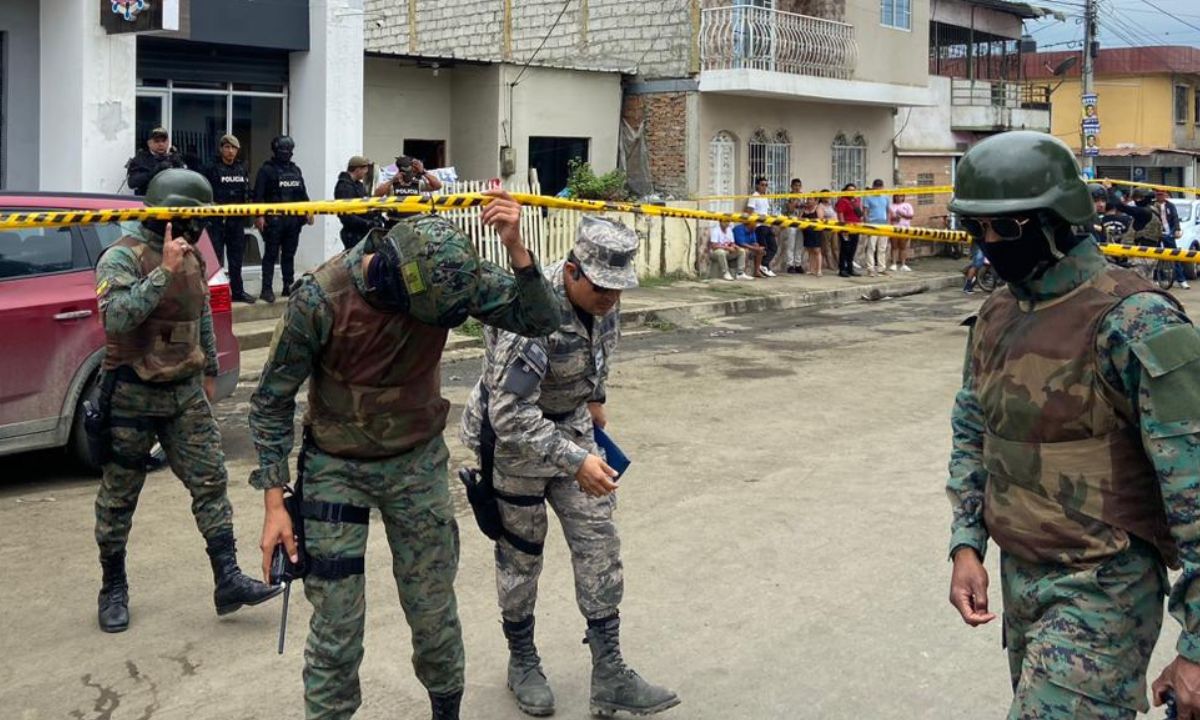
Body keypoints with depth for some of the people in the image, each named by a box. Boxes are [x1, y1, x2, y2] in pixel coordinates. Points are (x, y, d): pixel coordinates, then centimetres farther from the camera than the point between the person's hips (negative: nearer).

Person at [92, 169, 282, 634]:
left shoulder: (192, 258, 7)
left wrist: (209, 371, 25)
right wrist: (164, 272, -31)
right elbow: (117, 318, -30)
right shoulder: (123, 257, -15)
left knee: (210, 482, 0)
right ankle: (113, 589, 22)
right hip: (132, 396, -6)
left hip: (185, 393, 6)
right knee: (119, 497, 7)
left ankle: (228, 581, 3)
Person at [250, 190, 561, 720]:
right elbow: (273, 400, -12)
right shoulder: (320, 298, -25)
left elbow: (541, 320, -19)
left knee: (434, 610, 11)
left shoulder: (448, 276, -18)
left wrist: (516, 248, -35)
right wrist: (274, 501, -13)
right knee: (336, 626, -1)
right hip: (336, 468, -2)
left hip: (418, 462, 2)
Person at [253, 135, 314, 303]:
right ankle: (267, 289, -2)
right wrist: (259, 216, -18)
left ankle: (289, 286, 18)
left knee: (289, 255, 11)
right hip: (274, 220, -6)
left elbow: (303, 193, 21)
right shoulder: (266, 170, -4)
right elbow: (258, 195, -10)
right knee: (271, 255, -3)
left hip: (294, 219, 6)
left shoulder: (295, 170, 16)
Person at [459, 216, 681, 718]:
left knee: (599, 542, 2)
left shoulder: (601, 297, -12)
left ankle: (609, 675, 9)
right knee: (521, 552, 9)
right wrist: (575, 463, -35)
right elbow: (512, 417, -35)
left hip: (572, 426, 6)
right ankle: (522, 663, 31)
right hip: (514, 436, -6)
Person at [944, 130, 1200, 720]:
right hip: (1019, 580, 7)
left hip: (1102, 590, -7)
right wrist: (966, 544, 6)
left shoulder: (1133, 322, -18)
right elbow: (972, 435, 18)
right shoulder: (996, 315, 6)